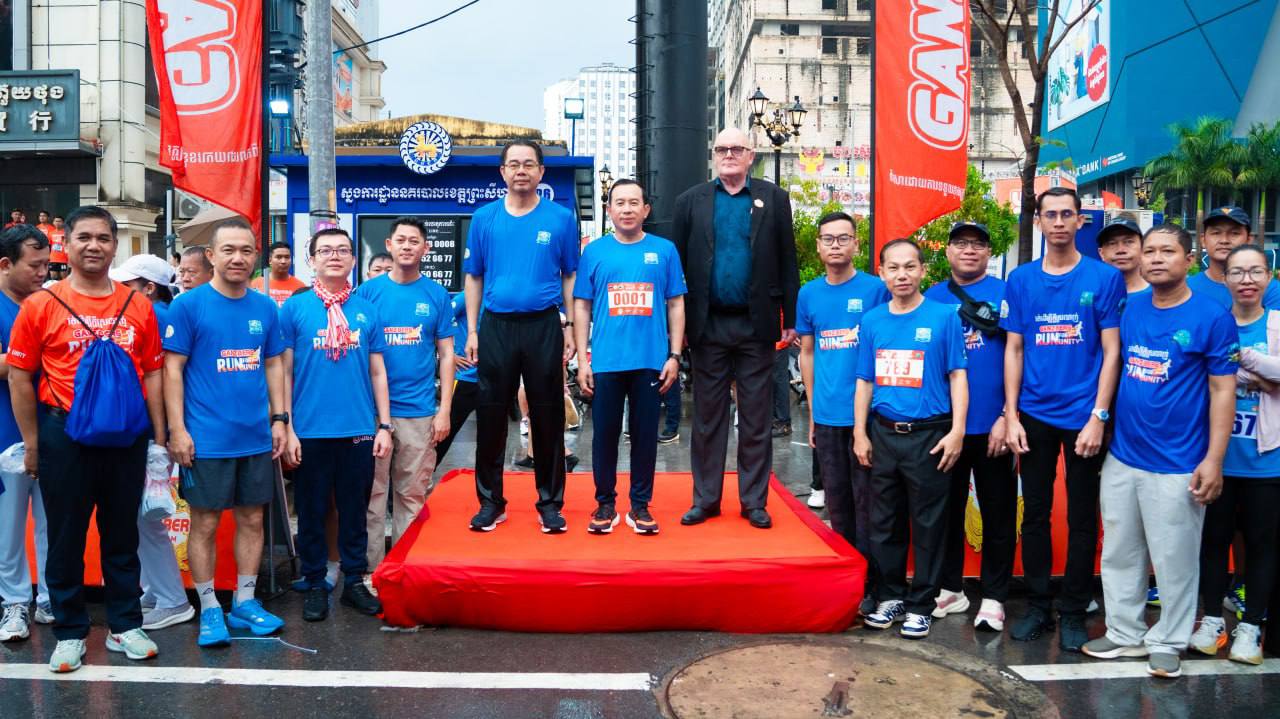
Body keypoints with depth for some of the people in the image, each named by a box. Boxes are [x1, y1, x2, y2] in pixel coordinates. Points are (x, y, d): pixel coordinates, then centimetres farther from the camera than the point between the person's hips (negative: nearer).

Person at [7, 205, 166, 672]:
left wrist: (160, 436, 3)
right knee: (66, 538, 9)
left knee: (122, 534, 12)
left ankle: (125, 625, 23)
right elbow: (20, 377, 0)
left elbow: (152, 373, 6)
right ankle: (69, 632, 22)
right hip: (65, 435, -2)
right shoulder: (41, 306, -3)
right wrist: (32, 444, -2)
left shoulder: (138, 307, 3)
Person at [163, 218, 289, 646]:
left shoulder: (265, 308, 7)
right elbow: (172, 369, -7)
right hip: (206, 438, -4)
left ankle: (245, 602, 24)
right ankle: (209, 610, 17)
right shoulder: (188, 305, -6)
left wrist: (279, 418, 6)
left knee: (251, 519, 11)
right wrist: (177, 429, -12)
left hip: (257, 437, 5)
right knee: (205, 523, 5)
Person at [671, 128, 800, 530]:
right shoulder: (691, 201, 7)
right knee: (707, 417, 8)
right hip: (708, 326, 1)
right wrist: (676, 325, -1)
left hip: (756, 325, 0)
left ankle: (754, 501, 15)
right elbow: (677, 263, 5)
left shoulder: (774, 199, 5)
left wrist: (791, 319, 0)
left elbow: (787, 262, 4)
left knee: (756, 419, 6)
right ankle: (705, 499, 17)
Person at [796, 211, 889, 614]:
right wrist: (812, 409, 11)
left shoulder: (875, 290, -3)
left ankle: (868, 585, 12)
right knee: (836, 501, 13)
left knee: (866, 501, 2)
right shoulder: (809, 294, 8)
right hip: (827, 416, 4)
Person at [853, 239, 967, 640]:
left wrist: (957, 431, -10)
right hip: (883, 435, 4)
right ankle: (890, 596, 25)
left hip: (928, 436, -3)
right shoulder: (872, 321, 7)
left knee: (927, 525, 4)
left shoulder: (944, 316, -3)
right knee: (884, 523, 11)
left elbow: (957, 376, -3)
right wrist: (860, 433, 6)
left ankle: (921, 605, 15)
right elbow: (864, 381, 11)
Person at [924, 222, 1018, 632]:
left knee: (998, 516, 5)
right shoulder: (932, 299, 7)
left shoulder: (1005, 295, -1)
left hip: (992, 427, -3)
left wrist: (1007, 417, -11)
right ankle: (951, 589, 26)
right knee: (946, 510, 12)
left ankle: (993, 598, 16)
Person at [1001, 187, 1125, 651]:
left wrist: (1098, 417, -12)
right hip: (1034, 416, 2)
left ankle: (1074, 612, 20)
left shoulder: (1105, 278, -3)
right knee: (1034, 513, 10)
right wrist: (1011, 415, -1)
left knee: (1082, 518, 7)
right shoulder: (1021, 280, 4)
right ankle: (1038, 605, 23)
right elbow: (1013, 350, 6)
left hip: (1083, 417, -2)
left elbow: (1111, 351, -5)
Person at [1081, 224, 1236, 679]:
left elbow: (1222, 390, -8)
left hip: (1177, 466, -5)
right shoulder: (1129, 311, 5)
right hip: (1121, 458, 5)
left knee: (1174, 560, 7)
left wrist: (1213, 460, -12)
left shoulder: (1212, 317, -8)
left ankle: (1168, 643, 25)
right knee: (1119, 555, 15)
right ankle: (1125, 633, 30)